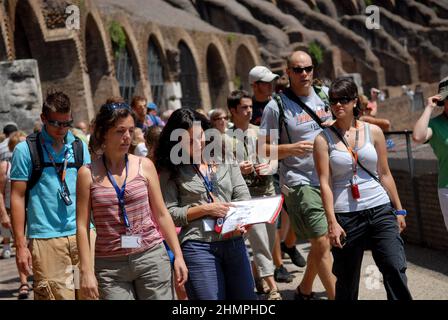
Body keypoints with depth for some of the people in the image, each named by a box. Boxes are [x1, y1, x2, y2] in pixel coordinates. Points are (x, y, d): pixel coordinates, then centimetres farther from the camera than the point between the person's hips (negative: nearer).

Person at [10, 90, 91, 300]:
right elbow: (17, 197, 0)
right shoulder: (26, 150, 1)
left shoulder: (79, 147, 12)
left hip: (83, 234, 3)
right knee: (56, 294, -6)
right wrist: (20, 246, -5)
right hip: (46, 239, -3)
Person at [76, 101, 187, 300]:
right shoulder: (88, 173, 0)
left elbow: (161, 215, 9)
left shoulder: (144, 166, 5)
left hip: (151, 256, 1)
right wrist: (86, 270, -6)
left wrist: (178, 255, 4)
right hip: (110, 265, -1)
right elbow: (82, 226, -1)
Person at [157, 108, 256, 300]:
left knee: (245, 296, 9)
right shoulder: (171, 172, 2)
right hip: (198, 246, -4)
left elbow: (243, 197, 6)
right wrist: (206, 209, -12)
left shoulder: (224, 159, 12)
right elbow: (169, 213, -5)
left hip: (234, 242, 4)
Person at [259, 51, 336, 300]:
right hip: (300, 183, -6)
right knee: (323, 243, -12)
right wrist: (291, 149, -20)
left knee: (322, 241, 14)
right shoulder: (277, 106, -6)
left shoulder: (326, 95, 8)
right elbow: (262, 148, -4)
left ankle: (305, 290, 34)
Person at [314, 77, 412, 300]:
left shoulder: (373, 132, 6)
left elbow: (385, 174, 11)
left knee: (395, 269, -10)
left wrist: (398, 210, 11)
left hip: (380, 210, 1)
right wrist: (332, 223, -12)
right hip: (345, 216, -1)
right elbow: (325, 183, -5)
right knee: (347, 279, 7)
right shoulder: (324, 139, 0)